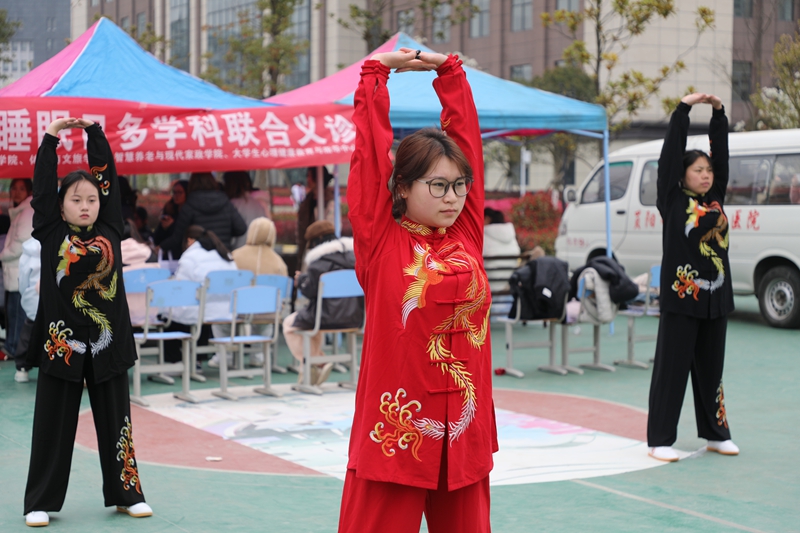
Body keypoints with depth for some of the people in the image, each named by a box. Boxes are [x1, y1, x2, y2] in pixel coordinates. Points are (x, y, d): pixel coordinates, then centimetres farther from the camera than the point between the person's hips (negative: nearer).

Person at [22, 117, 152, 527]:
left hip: (107, 343, 2)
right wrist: (50, 137, -4)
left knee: (115, 421, 10)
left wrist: (94, 132, 4)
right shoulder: (51, 233, 0)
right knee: (53, 424, 4)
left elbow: (107, 176, 5)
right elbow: (43, 185, -4)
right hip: (61, 341, -2)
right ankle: (40, 502, 12)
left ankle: (126, 494, 21)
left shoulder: (109, 229, 5)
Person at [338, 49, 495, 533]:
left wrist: (448, 70, 15)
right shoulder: (381, 242, -4)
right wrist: (379, 70, 5)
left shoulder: (466, 235, 7)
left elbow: (466, 135, 11)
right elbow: (370, 150, -3)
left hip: (464, 431, 4)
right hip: (396, 433, -4)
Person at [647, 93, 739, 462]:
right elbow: (671, 153, -7)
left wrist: (718, 111, 8)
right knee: (672, 368, -3)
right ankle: (660, 440, 1)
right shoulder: (673, 200, -3)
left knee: (711, 369, 14)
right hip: (681, 297, -6)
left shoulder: (715, 198, 12)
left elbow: (722, 153, 12)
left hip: (715, 297, 6)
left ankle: (715, 434, 23)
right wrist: (684, 108, -6)